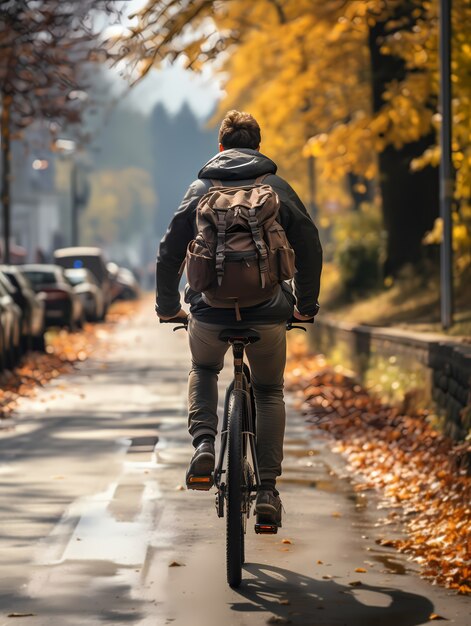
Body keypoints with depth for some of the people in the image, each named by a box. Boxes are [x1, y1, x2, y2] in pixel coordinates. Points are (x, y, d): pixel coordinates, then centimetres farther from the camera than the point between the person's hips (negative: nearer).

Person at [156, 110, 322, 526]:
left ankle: (203, 442, 3)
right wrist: (306, 305, 18)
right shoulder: (277, 188, 8)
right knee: (270, 392, 19)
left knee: (203, 370, 30)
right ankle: (268, 489, 8)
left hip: (210, 309, 0)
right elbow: (309, 247, 6)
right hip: (267, 312, 0)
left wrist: (168, 307, 22)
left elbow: (170, 252, 9)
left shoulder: (200, 189, 10)